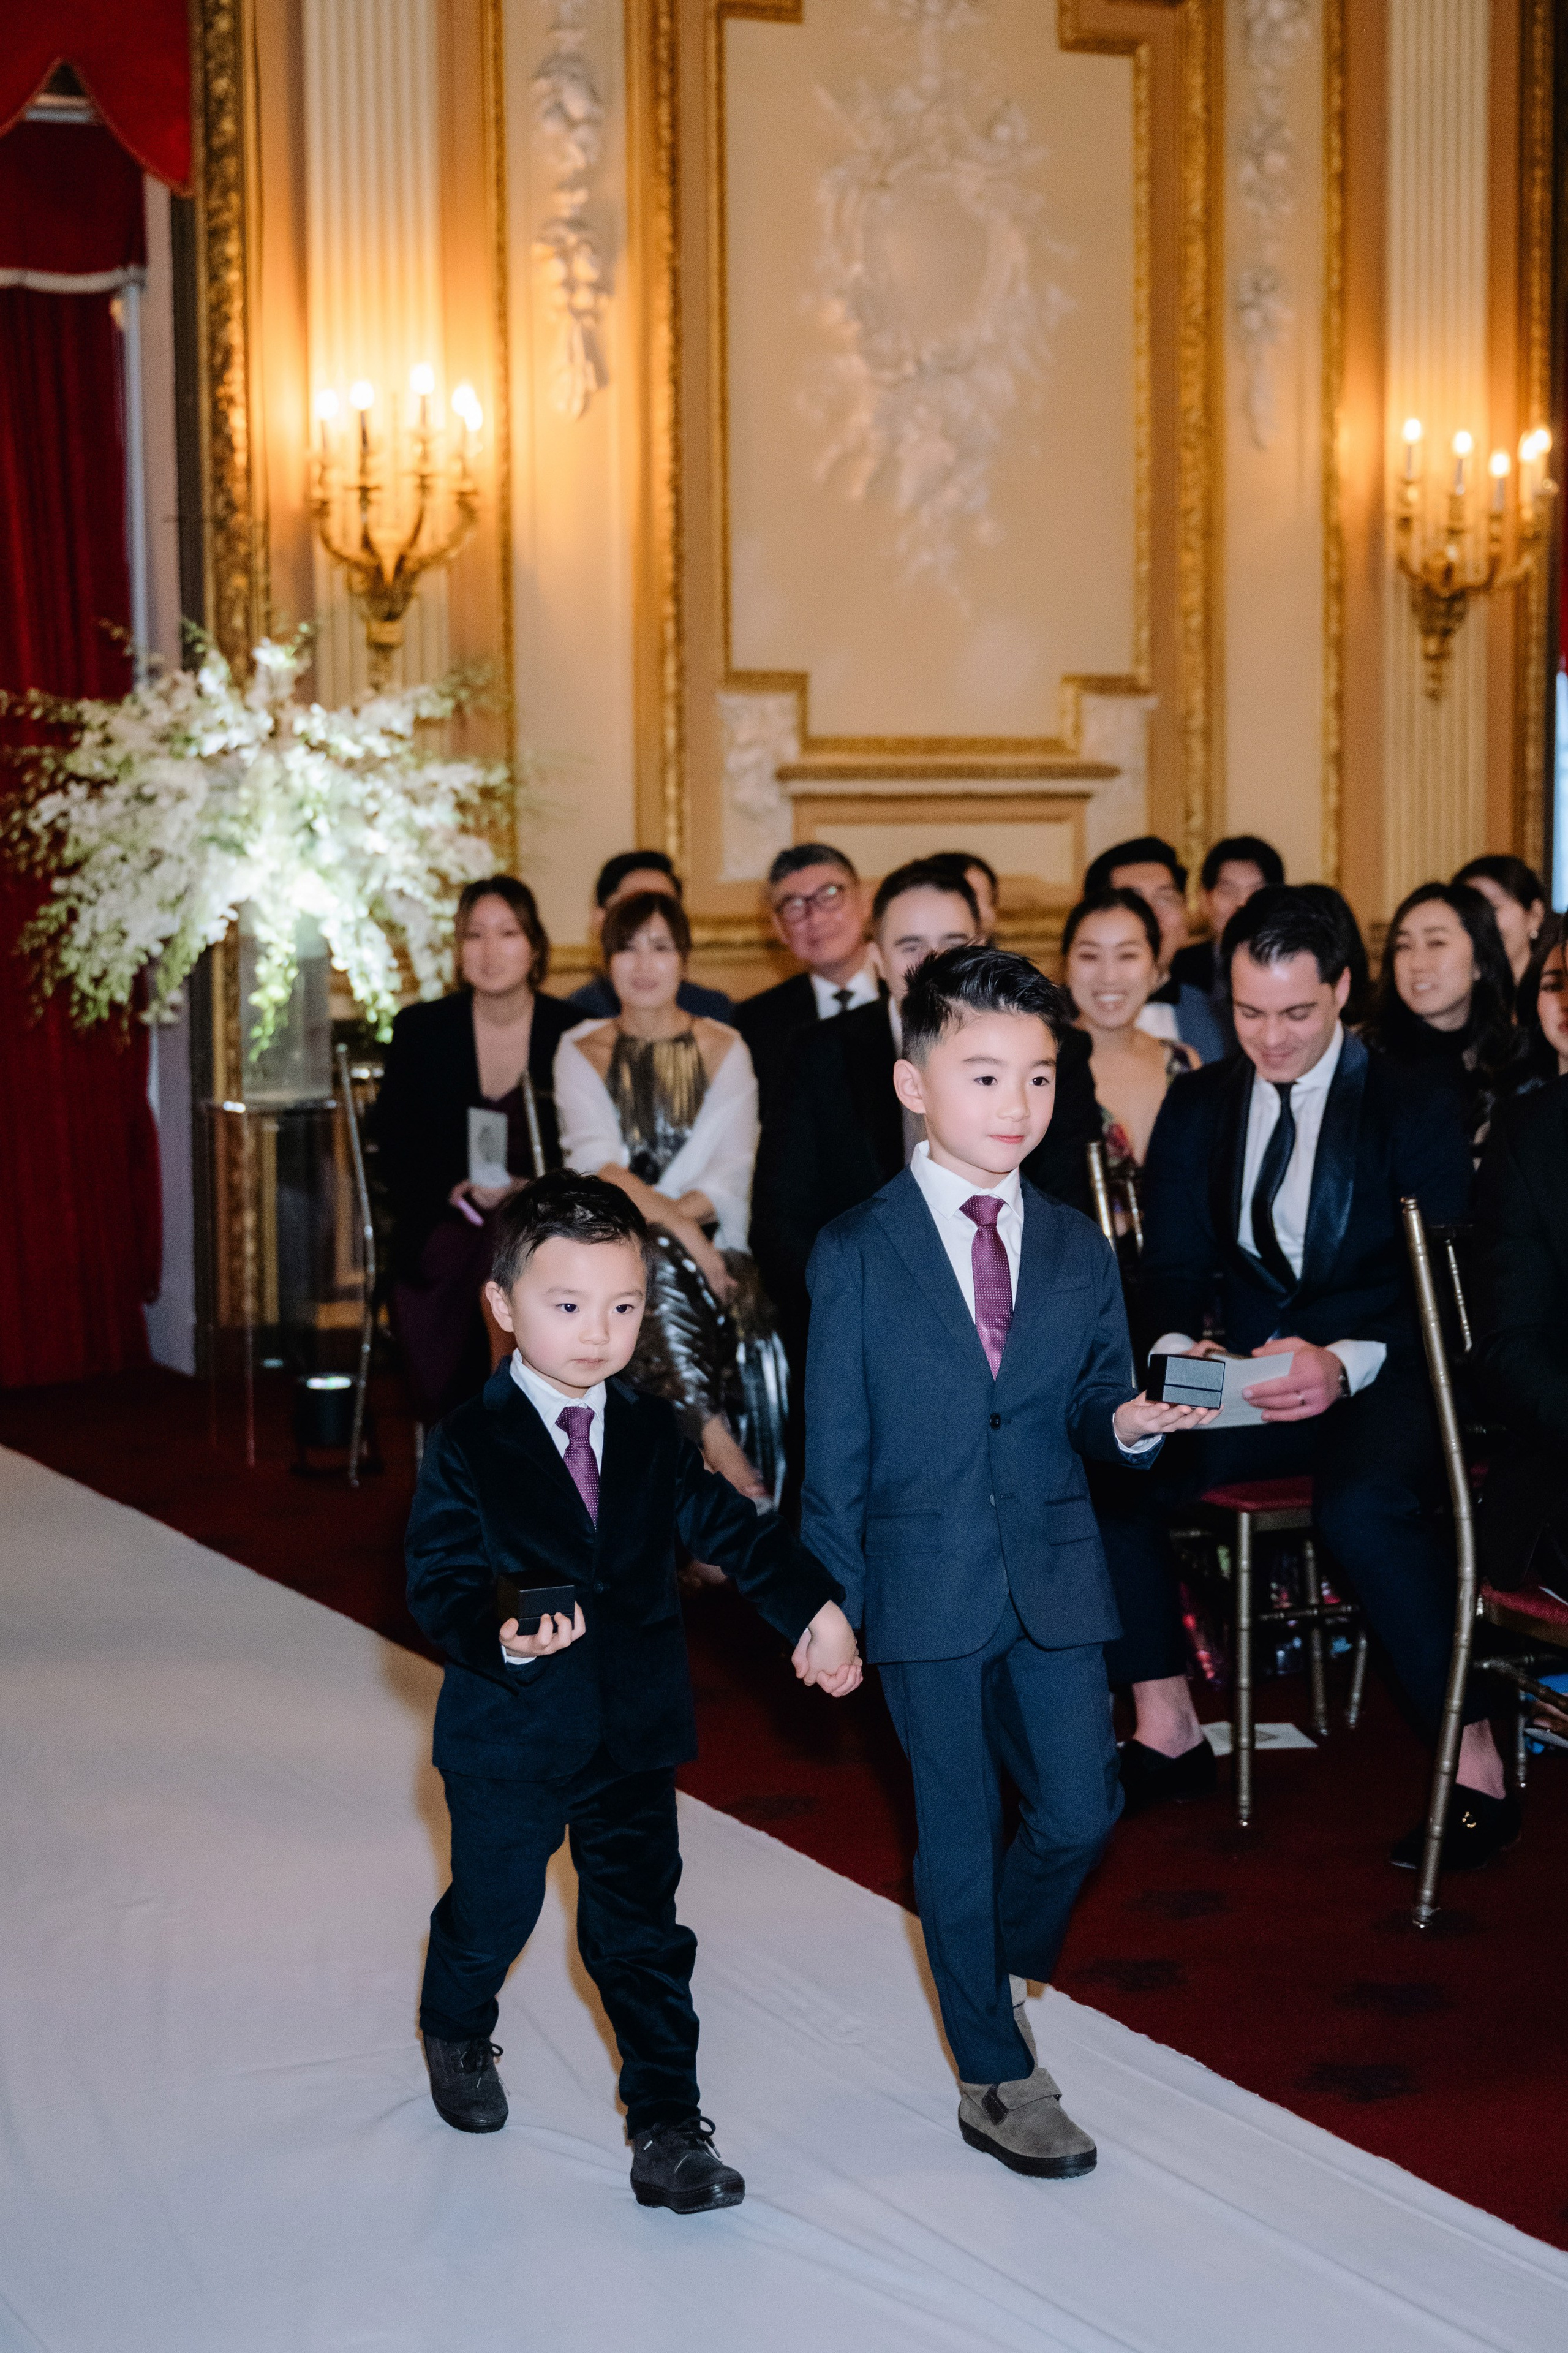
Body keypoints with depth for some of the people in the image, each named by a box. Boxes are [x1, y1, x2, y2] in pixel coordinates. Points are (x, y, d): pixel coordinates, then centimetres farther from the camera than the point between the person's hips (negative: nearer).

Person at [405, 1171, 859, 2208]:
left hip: (635, 1732, 2)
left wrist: (814, 1605, -1)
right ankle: (457, 2036, 46)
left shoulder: (654, 1436, 3)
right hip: (511, 1732, -2)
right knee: (493, 1908, 15)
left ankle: (668, 2123, 10)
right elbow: (440, 1579, -15)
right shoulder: (468, 1448, -11)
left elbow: (728, 1527, 9)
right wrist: (500, 1636, -33)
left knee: (642, 1927, 3)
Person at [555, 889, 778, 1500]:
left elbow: (730, 1175, 0)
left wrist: (650, 1212, -17)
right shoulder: (581, 1052, 9)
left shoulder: (725, 1049, 10)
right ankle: (715, 1443, -34)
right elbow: (597, 1163, -5)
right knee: (660, 1276, -34)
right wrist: (676, 1225, -20)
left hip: (706, 1238, 0)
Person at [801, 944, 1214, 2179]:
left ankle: (999, 1965, 31)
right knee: (959, 1836, 5)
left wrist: (1130, 1419, -15)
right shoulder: (855, 1254, -3)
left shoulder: (1079, 1249, 7)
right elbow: (835, 1445, -2)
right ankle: (999, 2078, 19)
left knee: (1080, 1811, 0)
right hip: (927, 1589, -3)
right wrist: (834, 1600, -5)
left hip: (1056, 1580, 3)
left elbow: (1093, 1405, 9)